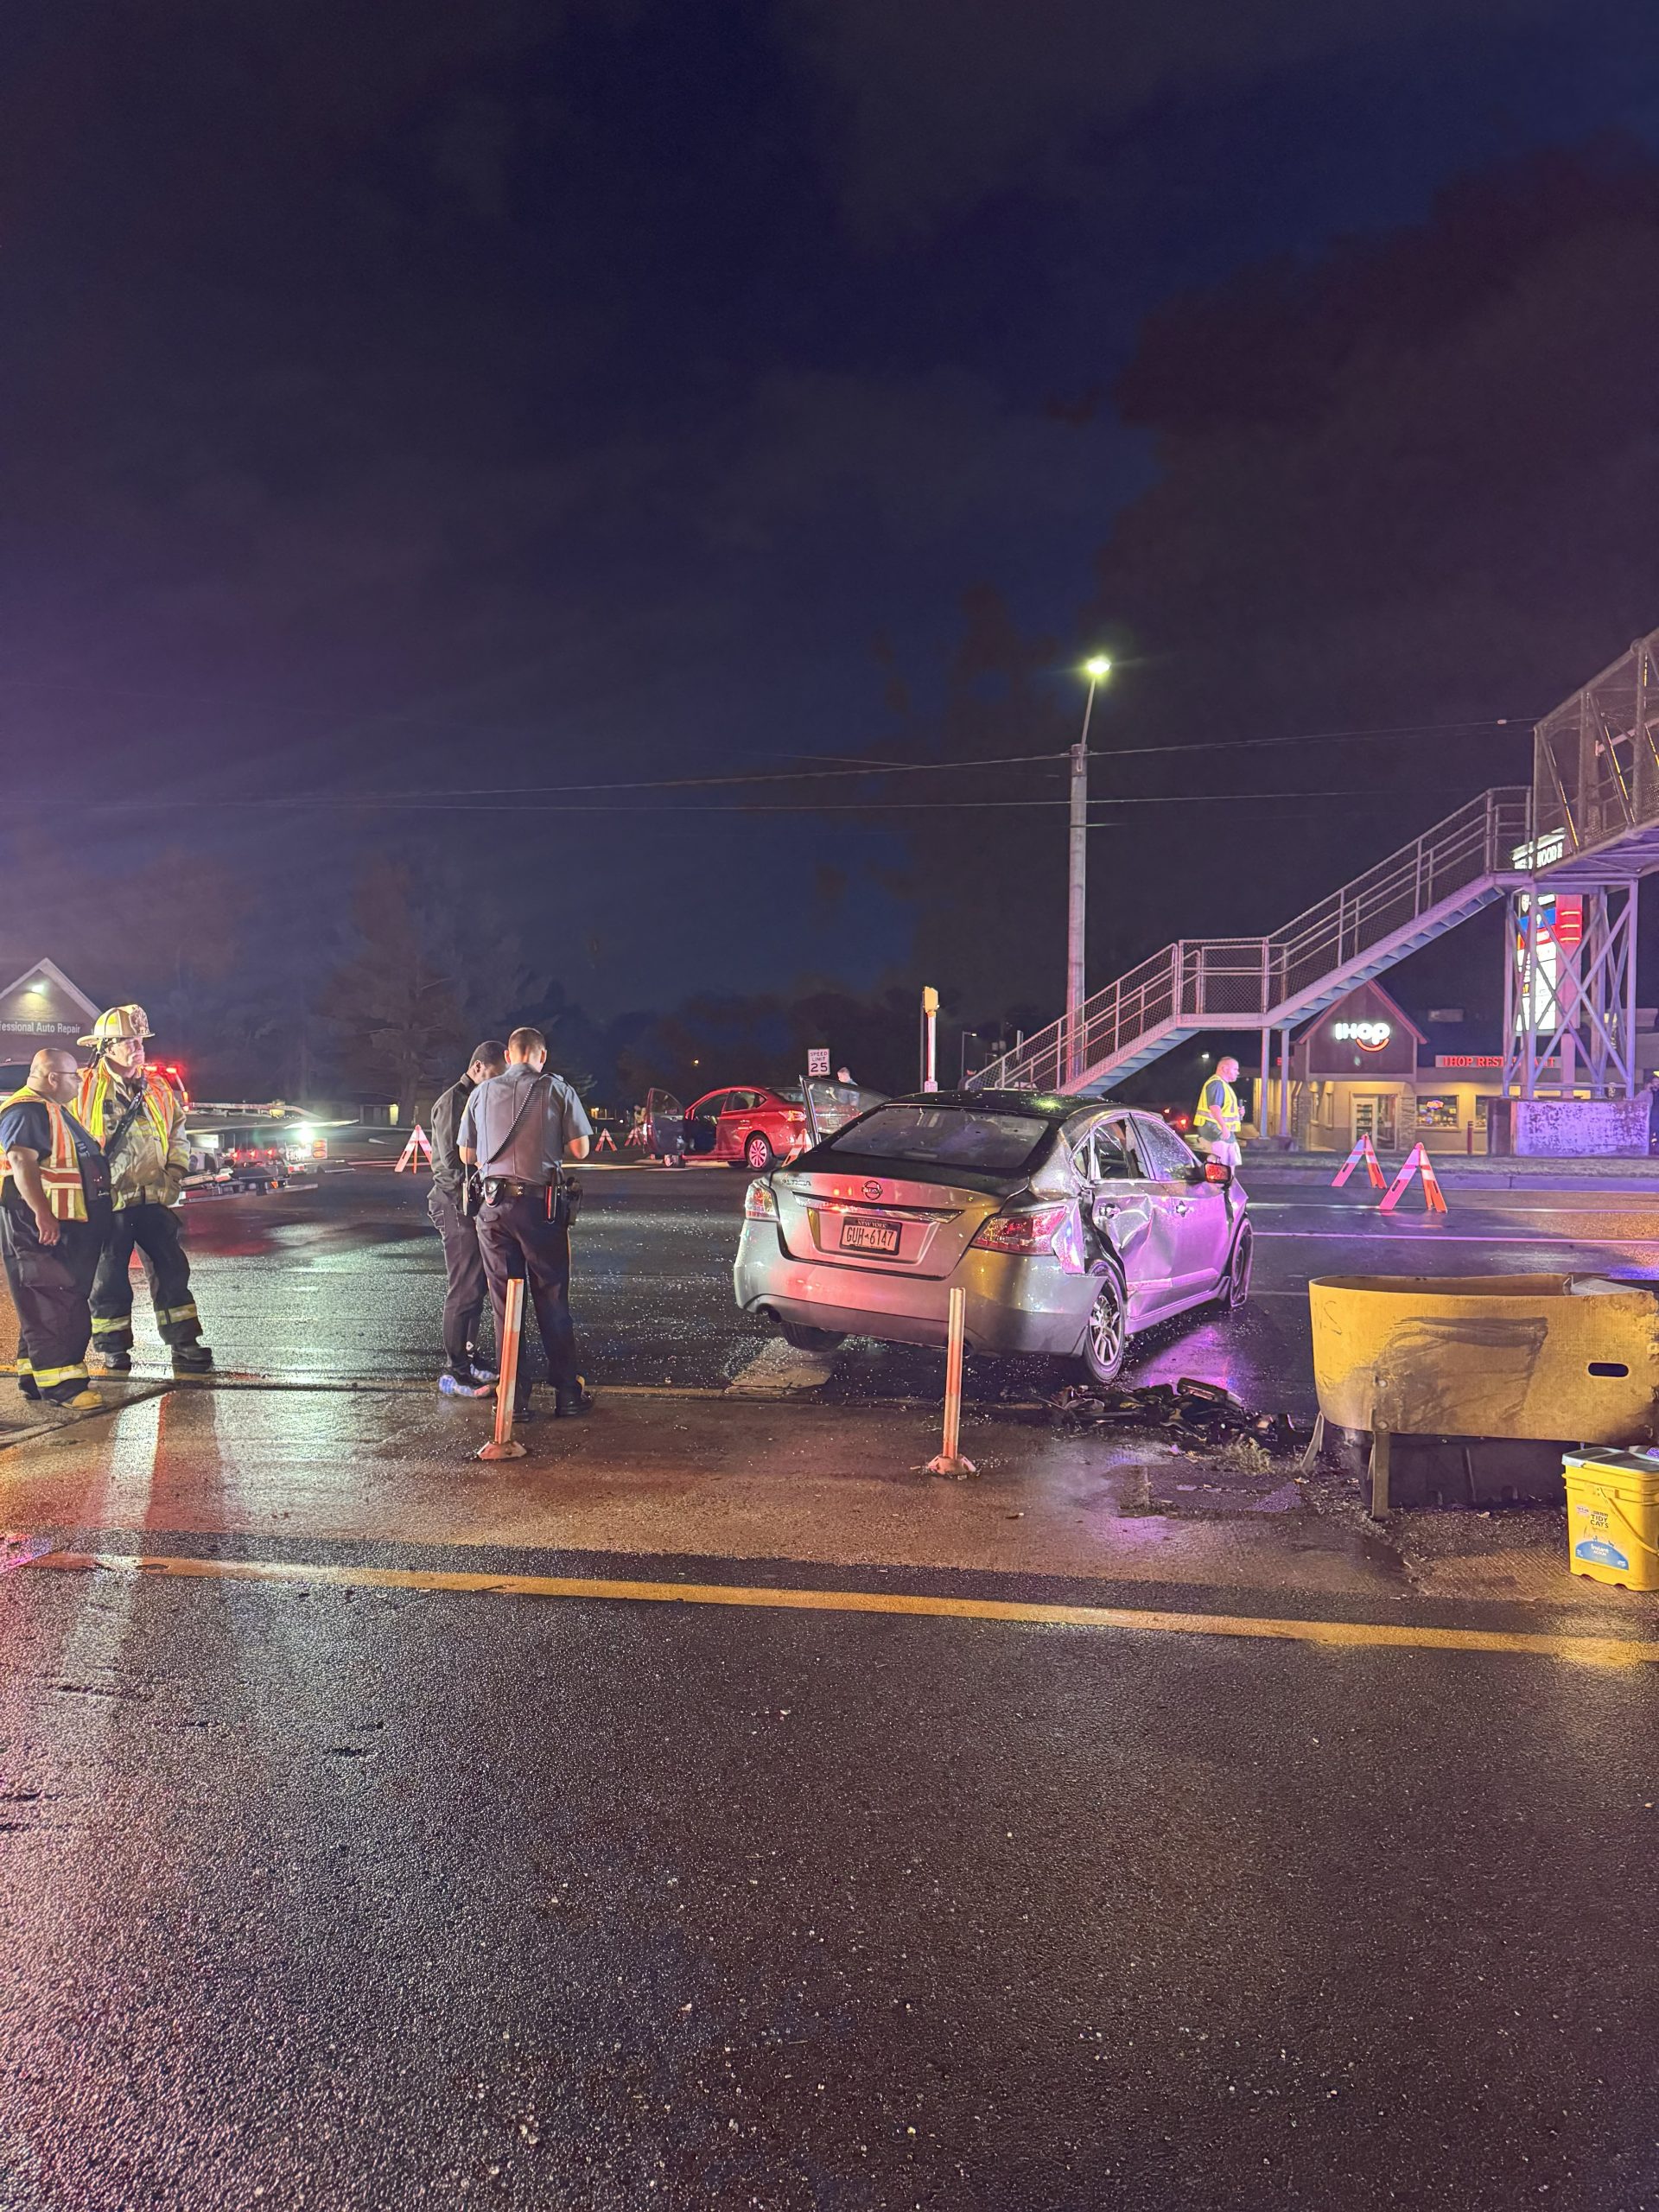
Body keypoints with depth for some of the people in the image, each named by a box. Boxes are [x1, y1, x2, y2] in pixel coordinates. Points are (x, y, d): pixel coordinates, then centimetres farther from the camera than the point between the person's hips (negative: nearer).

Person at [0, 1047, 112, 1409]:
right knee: (53, 1305, -11)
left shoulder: (53, 1111, 19)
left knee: (46, 1305, 15)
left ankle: (34, 1377, 22)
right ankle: (61, 1383, -10)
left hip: (60, 1225, 11)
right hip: (37, 1226, -11)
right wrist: (42, 1215, -33)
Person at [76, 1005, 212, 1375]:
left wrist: (176, 1171, 7)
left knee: (172, 1270, 3)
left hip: (153, 1198, 4)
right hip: (107, 1201, -4)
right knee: (110, 1277, 6)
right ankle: (113, 1348, 19)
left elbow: (177, 1132, 20)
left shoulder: (158, 1087, 10)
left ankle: (183, 1344, 9)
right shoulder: (85, 1089, -5)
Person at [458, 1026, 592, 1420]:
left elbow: (467, 1155, 12)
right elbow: (579, 1150, -3)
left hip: (493, 1205, 2)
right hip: (541, 1205, -2)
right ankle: (567, 1393, 10)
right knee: (552, 1302, 6)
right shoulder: (556, 1090, -1)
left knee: (505, 1305, 9)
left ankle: (515, 1398, 11)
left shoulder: (483, 1092, 7)